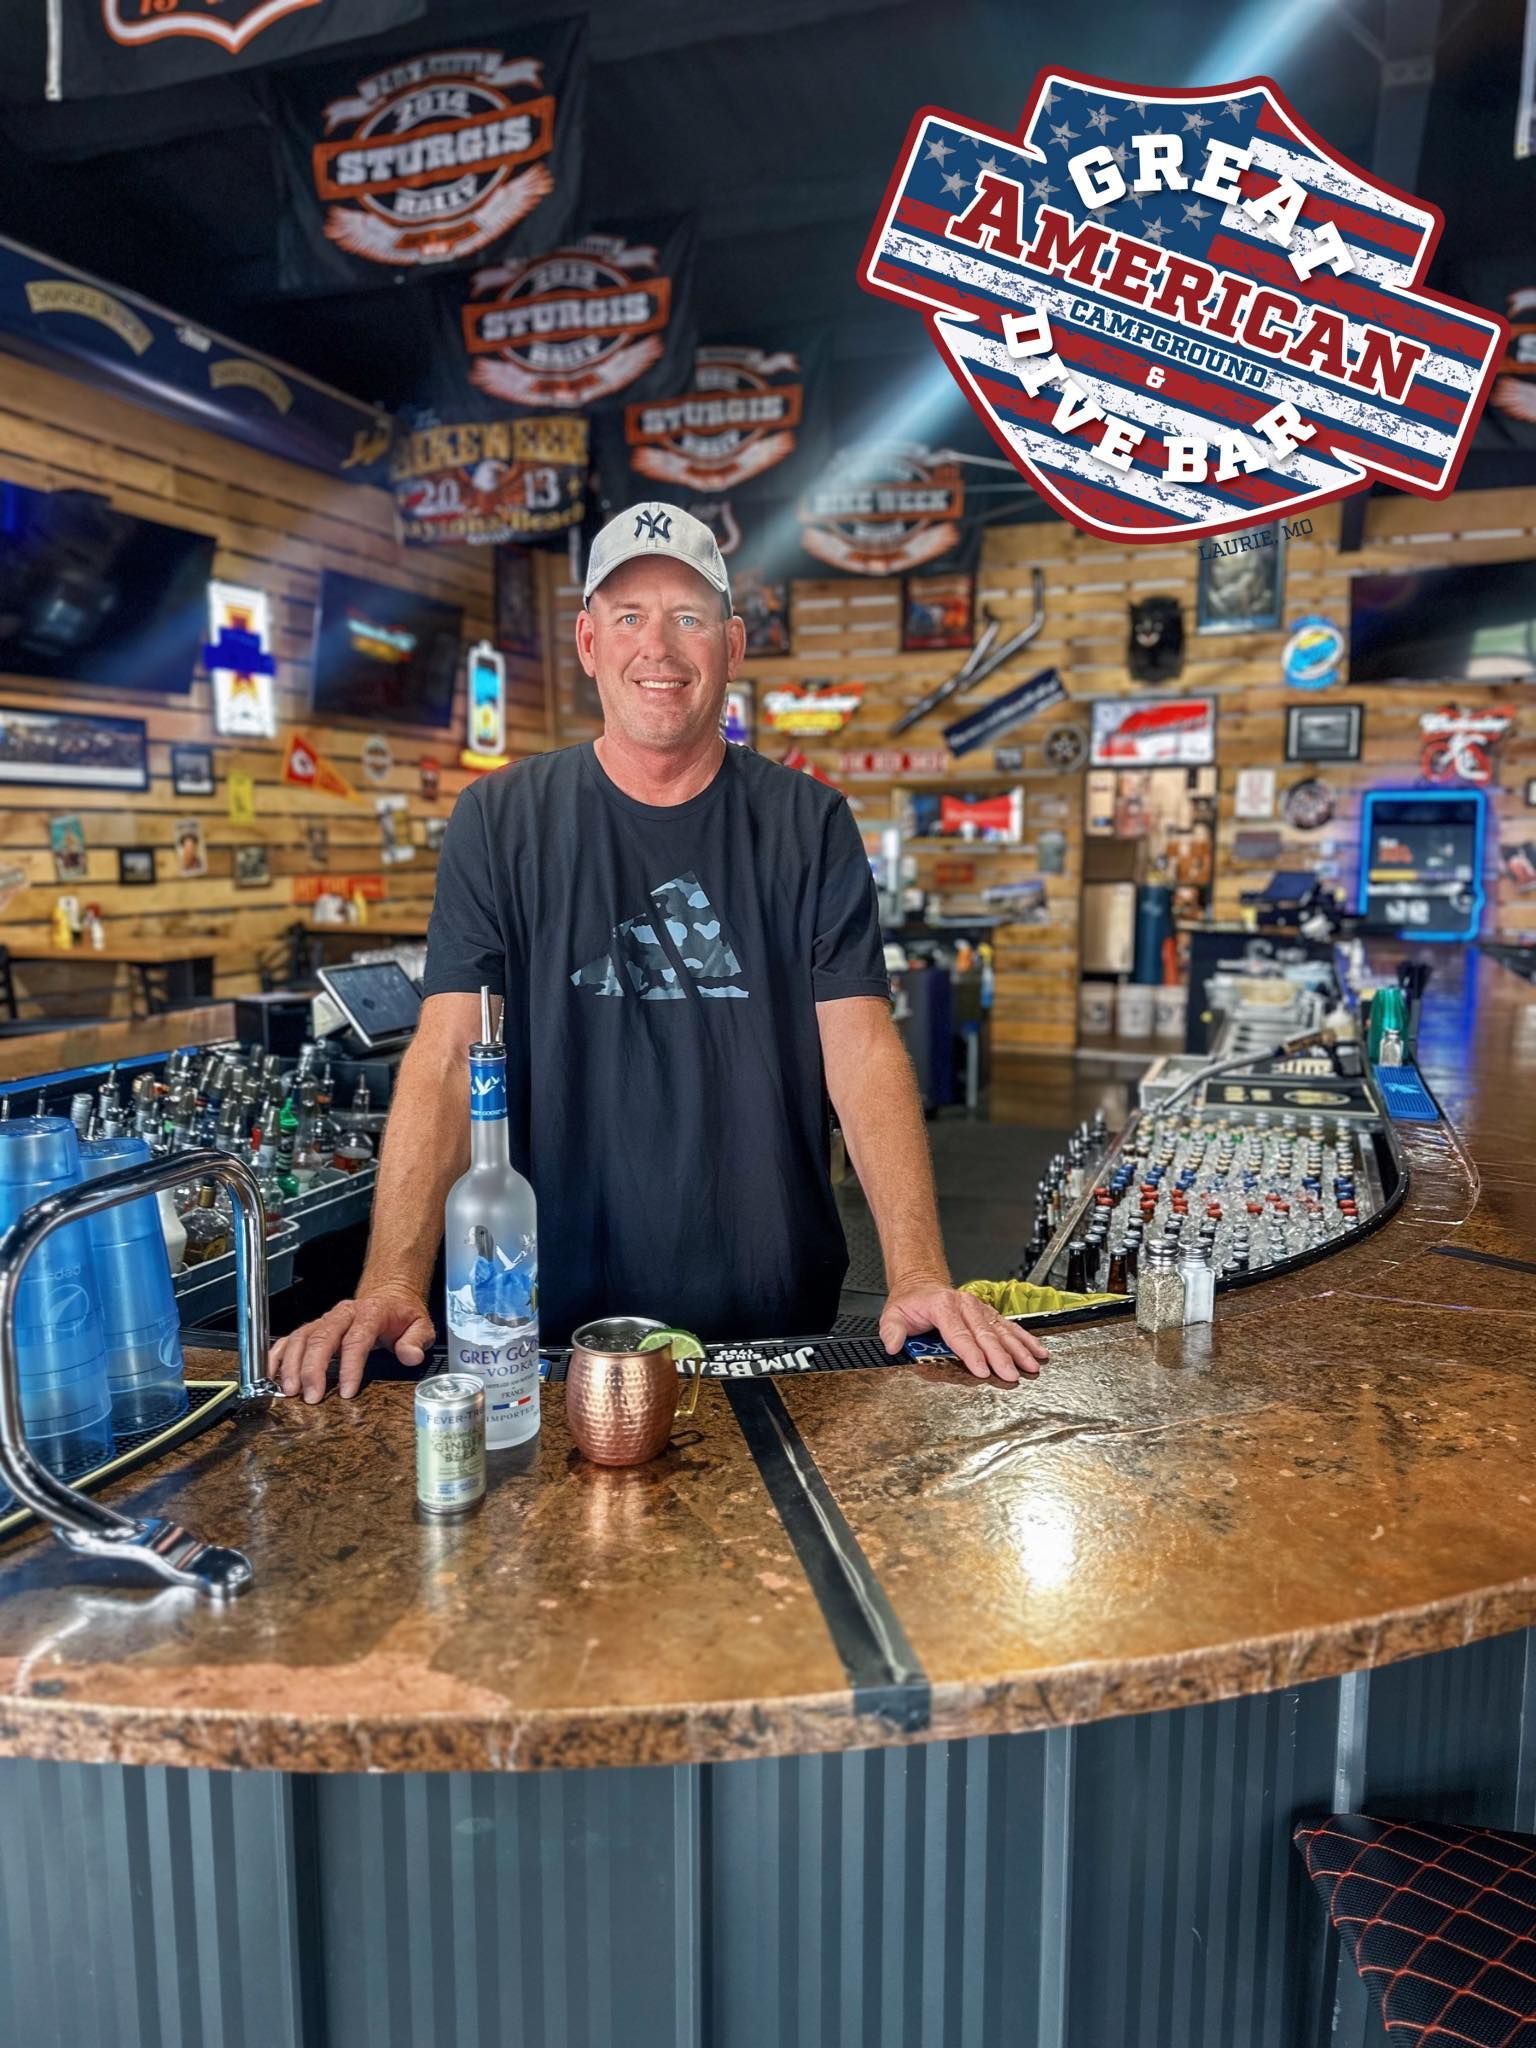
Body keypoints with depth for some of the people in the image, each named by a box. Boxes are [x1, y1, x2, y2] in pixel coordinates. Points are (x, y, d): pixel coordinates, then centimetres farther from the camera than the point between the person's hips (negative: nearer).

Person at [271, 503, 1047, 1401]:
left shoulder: (809, 825, -1)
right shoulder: (502, 820, -3)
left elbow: (862, 1050, -9)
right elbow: (449, 1056, -10)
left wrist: (921, 1277, -21)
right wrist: (391, 1285, -23)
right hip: (563, 1318, 0)